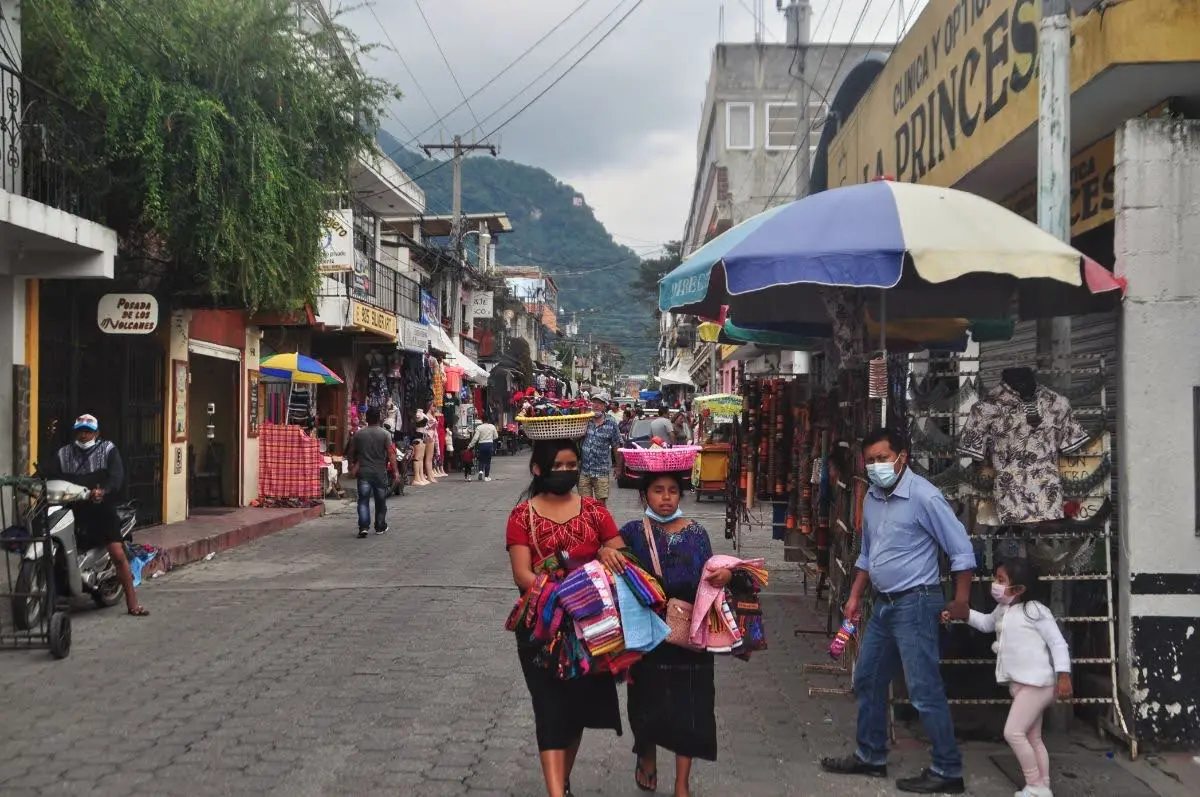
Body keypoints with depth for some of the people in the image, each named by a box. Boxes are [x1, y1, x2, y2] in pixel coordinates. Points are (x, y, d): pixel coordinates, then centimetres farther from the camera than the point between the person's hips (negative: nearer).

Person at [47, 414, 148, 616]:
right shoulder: (64, 454, 15)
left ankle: (132, 604, -11)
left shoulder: (108, 449, 5)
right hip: (73, 509, 3)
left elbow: (117, 476, -9)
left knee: (118, 555, -12)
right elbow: (49, 473, 2)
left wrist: (103, 490, -29)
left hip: (102, 509, -3)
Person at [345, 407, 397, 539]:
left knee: (363, 500, 0)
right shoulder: (385, 434, -6)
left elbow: (351, 452, 7)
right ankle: (380, 527, 22)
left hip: (363, 472, 0)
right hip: (380, 473, 0)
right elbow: (391, 454, -11)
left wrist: (352, 466, 22)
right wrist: (395, 471, -7)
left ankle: (363, 527, -14)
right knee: (380, 501, 13)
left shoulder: (358, 434, 0)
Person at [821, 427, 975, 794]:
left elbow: (962, 550, -14)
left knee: (924, 690, -6)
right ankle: (870, 756, 30)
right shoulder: (872, 497, 8)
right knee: (867, 680, 16)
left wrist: (959, 604, -12)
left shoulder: (924, 496, -17)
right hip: (885, 604, 9)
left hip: (915, 604, -9)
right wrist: (855, 597, 16)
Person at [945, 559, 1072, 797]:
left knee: (1013, 732, -14)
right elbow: (986, 623, 33)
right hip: (1020, 684, 10)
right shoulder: (1002, 610, 12)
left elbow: (1058, 643, -14)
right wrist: (963, 614, 18)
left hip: (1037, 683, -10)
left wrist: (1064, 675, -21)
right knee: (1032, 738, 13)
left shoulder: (1034, 610, -15)